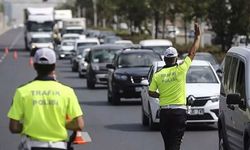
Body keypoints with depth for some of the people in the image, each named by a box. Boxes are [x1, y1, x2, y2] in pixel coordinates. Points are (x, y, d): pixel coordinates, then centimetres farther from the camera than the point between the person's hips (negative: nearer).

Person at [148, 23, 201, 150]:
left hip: (164, 112, 3)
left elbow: (151, 93, 3)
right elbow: (192, 53, 2)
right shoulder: (180, 70, -6)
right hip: (179, 111, -3)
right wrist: (197, 36, 12)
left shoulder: (157, 75, 1)